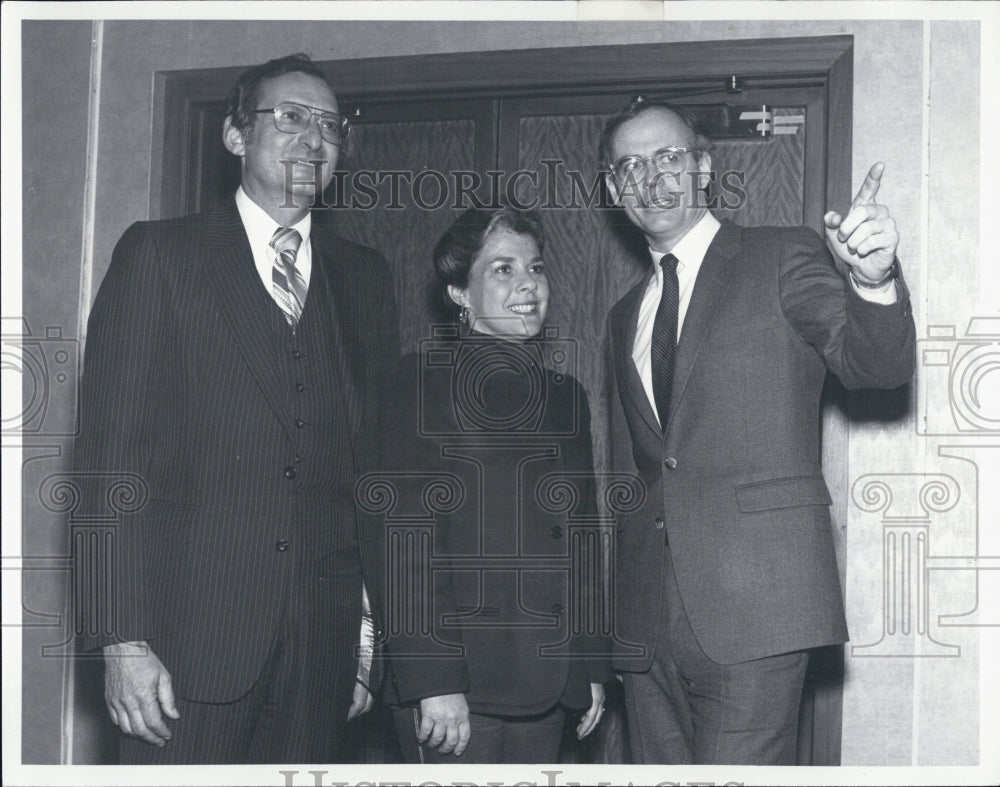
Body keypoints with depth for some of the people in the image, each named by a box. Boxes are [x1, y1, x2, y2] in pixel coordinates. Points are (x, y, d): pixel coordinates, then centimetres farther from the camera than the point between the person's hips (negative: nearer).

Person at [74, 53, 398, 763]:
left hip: (324, 636, 3)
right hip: (192, 626, -3)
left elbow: (378, 457, 10)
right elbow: (113, 451, -5)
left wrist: (374, 625, 5)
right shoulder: (158, 254, 2)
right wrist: (123, 637, -12)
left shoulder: (365, 276, 13)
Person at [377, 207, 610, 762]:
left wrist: (592, 666, 16)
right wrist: (433, 678, -18)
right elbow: (409, 540, -12)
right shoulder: (424, 382, -4)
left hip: (547, 684, 6)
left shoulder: (565, 394, 16)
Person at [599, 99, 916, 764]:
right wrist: (612, 619, 17)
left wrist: (872, 279, -33)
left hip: (754, 608, -5)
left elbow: (877, 366, -11)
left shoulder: (784, 258, 2)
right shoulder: (626, 316, 19)